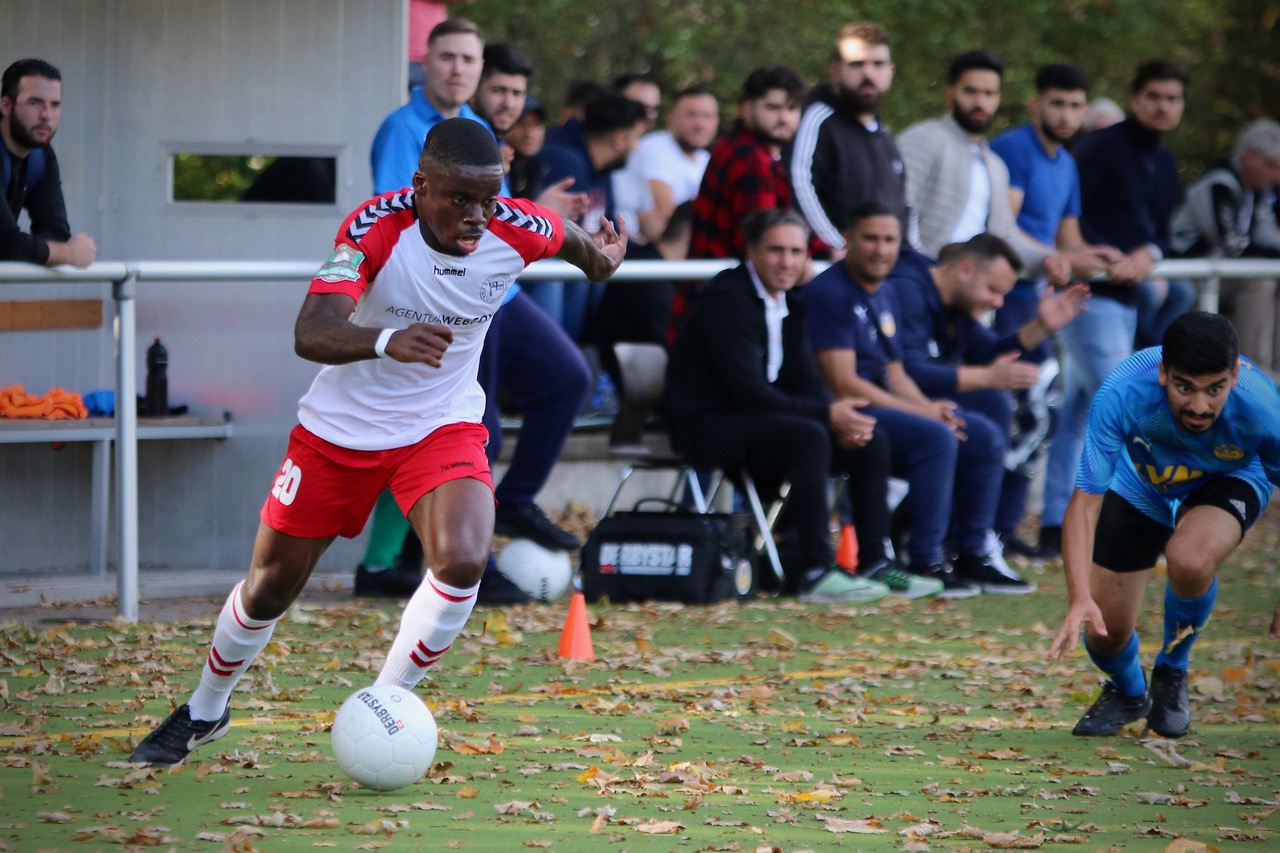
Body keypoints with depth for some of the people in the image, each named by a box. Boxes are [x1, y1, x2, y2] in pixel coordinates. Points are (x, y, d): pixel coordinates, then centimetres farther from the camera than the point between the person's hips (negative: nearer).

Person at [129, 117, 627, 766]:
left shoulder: (518, 230, -19)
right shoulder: (375, 227, -29)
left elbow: (575, 240, 7)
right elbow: (309, 333, -41)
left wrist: (599, 258, 28)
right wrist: (387, 341, -59)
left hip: (442, 426, 1)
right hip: (340, 425, -1)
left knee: (462, 562, -26)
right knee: (270, 587, 9)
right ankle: (204, 711, 37)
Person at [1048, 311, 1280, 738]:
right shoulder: (1122, 394, -38)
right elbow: (1085, 499, -34)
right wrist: (1079, 598, -46)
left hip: (1229, 482, -1)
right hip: (1139, 487, 1)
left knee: (1190, 559, -35)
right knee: (1103, 634, -3)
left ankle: (1172, 673, -2)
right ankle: (1129, 693, 37)